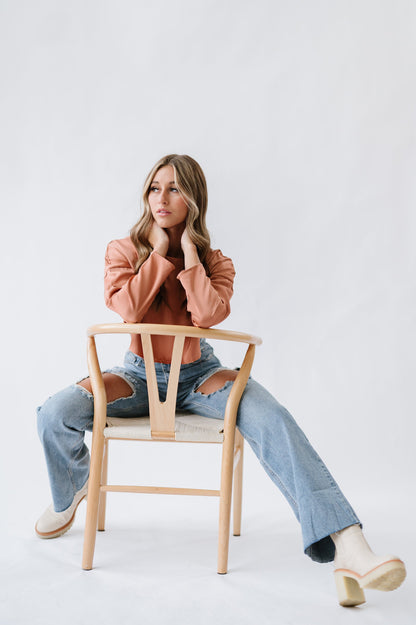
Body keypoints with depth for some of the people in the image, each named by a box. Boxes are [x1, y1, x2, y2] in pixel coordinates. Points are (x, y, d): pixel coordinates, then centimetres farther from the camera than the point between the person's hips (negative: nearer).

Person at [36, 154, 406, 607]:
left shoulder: (214, 262, -1)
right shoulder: (123, 251, 0)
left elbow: (208, 314, -22)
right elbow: (128, 308, -19)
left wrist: (188, 251, -17)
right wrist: (159, 252, -15)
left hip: (198, 374, -1)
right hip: (140, 374, 1)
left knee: (271, 418, -30)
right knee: (54, 415, -22)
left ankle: (349, 549, -39)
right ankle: (68, 498, 15)